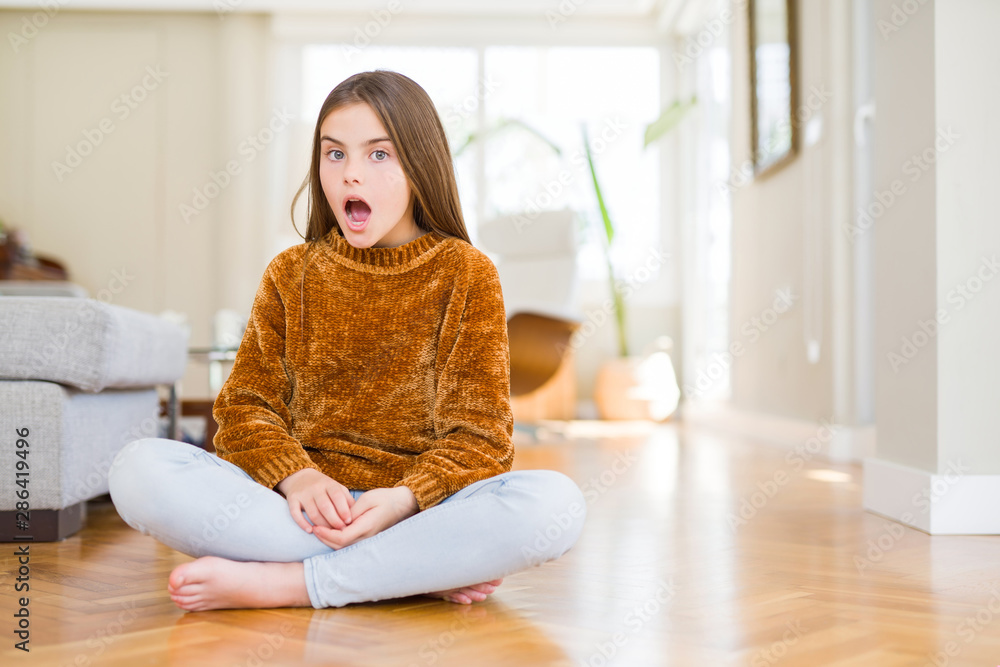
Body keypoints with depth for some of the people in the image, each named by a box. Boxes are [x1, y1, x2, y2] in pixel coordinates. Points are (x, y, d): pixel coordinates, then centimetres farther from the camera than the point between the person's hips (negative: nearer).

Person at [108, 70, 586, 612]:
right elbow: (247, 405, 7)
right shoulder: (290, 275, 13)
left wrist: (404, 499, -20)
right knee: (138, 469, -24)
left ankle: (279, 583, -25)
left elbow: (477, 431, -1)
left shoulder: (467, 274, 5)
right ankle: (429, 569, -22)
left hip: (419, 506, -2)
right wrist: (295, 476, -15)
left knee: (555, 503, -32)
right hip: (299, 502, 2)